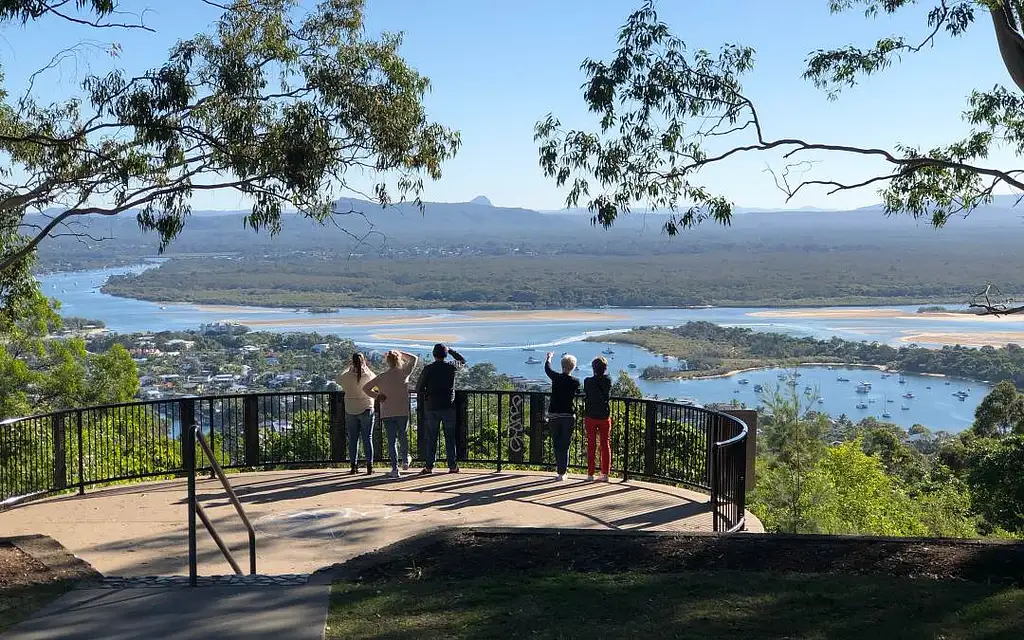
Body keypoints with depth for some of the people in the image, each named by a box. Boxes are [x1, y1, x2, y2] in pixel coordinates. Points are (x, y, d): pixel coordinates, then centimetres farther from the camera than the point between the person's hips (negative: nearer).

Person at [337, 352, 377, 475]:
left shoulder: (347, 376, -9)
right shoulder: (369, 376, -10)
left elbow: (338, 379, 13)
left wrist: (349, 368, 16)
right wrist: (366, 367, 16)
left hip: (350, 411, 1)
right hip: (366, 409, -1)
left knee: (353, 439, 7)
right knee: (367, 438, 4)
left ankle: (354, 466, 7)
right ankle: (369, 466, 3)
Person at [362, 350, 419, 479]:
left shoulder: (382, 377, -1)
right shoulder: (403, 373, -5)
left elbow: (365, 388, 0)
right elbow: (414, 359, 10)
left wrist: (377, 396, 3)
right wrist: (400, 354, 11)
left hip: (387, 413, 1)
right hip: (402, 412, 0)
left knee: (391, 441, 3)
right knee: (403, 436, 21)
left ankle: (395, 468, -2)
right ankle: (405, 461, 28)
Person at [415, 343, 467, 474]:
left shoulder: (428, 369, -6)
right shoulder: (452, 367, -2)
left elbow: (419, 387, -2)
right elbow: (463, 361, 21)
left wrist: (421, 398, 18)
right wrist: (451, 350, 25)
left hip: (431, 407, -1)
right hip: (448, 407, 1)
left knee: (431, 438, 5)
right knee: (450, 438, 6)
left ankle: (429, 466, 4)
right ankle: (453, 465, 6)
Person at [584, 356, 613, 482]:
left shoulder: (588, 381, -8)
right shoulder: (608, 381, -6)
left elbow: (586, 400, -3)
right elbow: (608, 397, 5)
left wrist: (584, 417, 8)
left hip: (591, 416, -1)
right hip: (605, 416, 1)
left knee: (591, 445, 6)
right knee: (605, 444, 9)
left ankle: (590, 474, 7)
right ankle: (605, 473, 9)